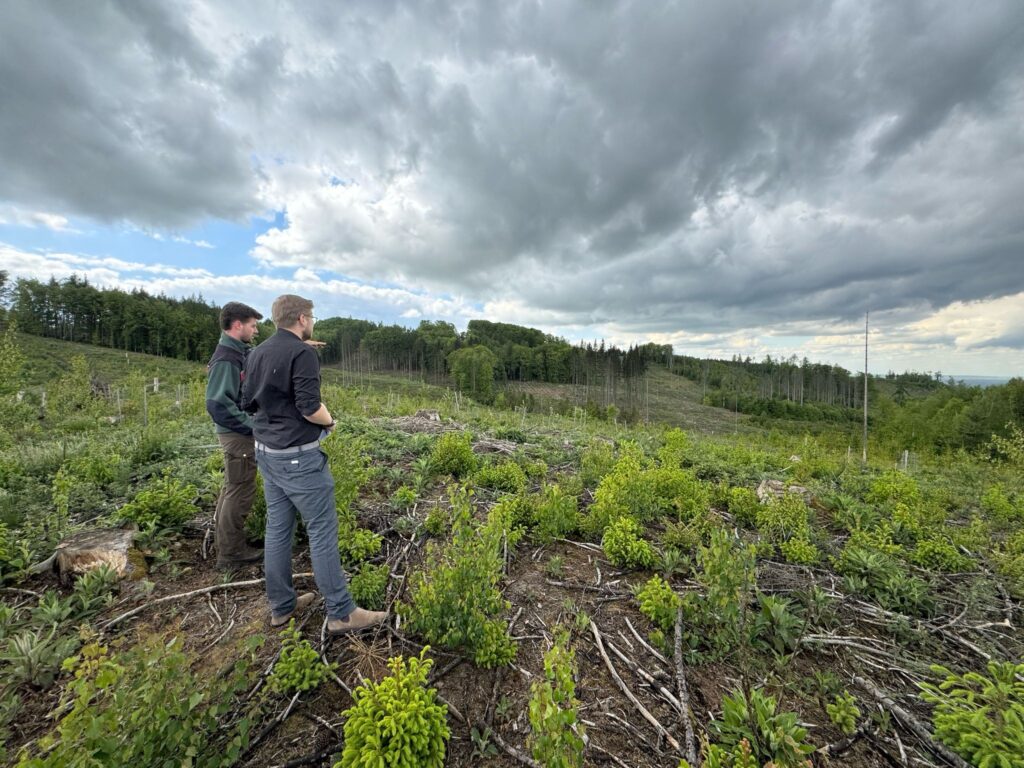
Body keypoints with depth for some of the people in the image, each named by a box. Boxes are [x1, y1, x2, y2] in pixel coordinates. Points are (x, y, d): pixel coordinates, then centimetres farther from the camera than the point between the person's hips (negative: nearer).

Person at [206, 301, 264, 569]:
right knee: (240, 493, 1)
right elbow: (217, 404, -24)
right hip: (238, 435, -10)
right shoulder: (226, 359, -19)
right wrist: (251, 426, -19)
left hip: (238, 433, 10)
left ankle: (227, 544, 36)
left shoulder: (239, 353, 9)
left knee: (233, 490, 20)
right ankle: (231, 553, 16)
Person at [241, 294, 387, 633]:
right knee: (322, 531, -2)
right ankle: (341, 613, 8)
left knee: (277, 528, 15)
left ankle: (281, 605, 28)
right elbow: (310, 408, -23)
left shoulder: (257, 353, 10)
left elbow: (247, 404, 14)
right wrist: (330, 421, -4)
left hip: (267, 452, 9)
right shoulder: (302, 353, -17)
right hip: (298, 456, -9)